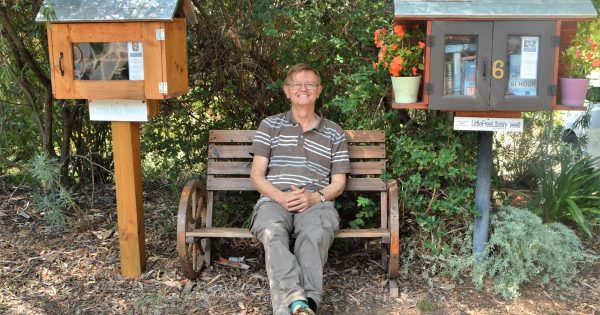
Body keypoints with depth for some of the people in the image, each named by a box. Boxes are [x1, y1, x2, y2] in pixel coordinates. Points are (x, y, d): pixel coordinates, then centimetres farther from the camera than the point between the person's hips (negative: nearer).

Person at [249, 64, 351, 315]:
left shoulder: (334, 133, 19)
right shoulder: (270, 125, 17)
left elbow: (338, 183, 15)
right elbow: (257, 175, 10)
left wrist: (314, 197, -8)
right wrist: (281, 197, -10)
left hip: (316, 202, 0)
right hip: (274, 200, 0)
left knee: (316, 234, -37)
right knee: (272, 232, -37)